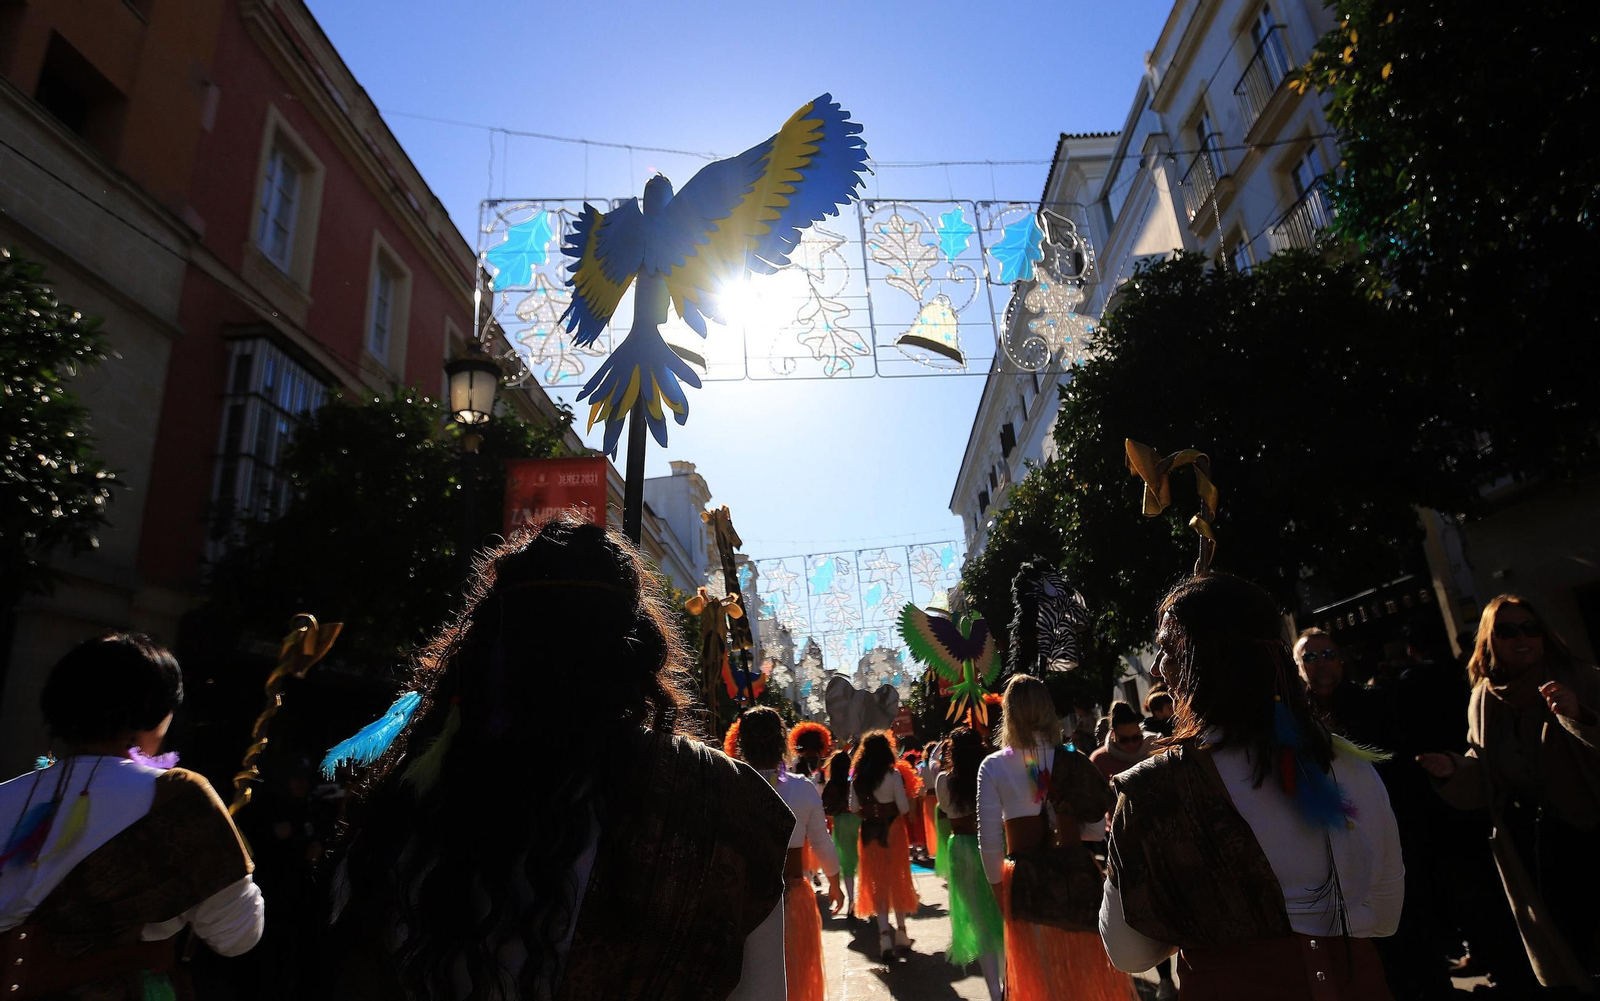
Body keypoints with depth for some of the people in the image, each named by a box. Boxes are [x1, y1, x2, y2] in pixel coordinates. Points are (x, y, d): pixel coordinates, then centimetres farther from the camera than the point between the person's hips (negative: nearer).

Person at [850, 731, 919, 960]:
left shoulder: (858, 777, -3)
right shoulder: (893, 774, -15)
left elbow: (854, 808, -1)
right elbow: (904, 807, -14)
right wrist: (908, 799, 6)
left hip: (869, 833, 3)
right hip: (893, 831, -2)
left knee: (877, 882, 11)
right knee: (897, 879, 14)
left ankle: (884, 934, 5)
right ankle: (900, 931, 21)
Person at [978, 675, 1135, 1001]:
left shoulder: (993, 767, -9)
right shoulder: (1074, 761, -7)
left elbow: (989, 840, -9)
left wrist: (997, 885, 4)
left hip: (1026, 882, -1)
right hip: (1076, 875, 1)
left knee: (1037, 972, 16)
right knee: (1088, 969, 19)